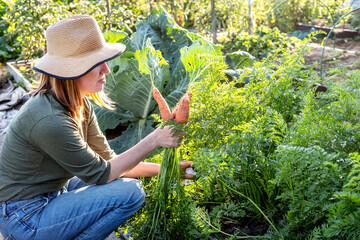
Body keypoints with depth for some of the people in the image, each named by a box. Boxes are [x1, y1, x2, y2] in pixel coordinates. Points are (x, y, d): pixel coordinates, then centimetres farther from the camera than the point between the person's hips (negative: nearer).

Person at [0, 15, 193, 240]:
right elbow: (100, 174, -20)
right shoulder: (49, 120, -29)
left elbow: (107, 160, 5)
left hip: (50, 193, 9)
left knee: (126, 180, 17)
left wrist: (161, 169, 0)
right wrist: (153, 140, -19)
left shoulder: (80, 105, -1)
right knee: (130, 192, -18)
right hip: (24, 217, -9)